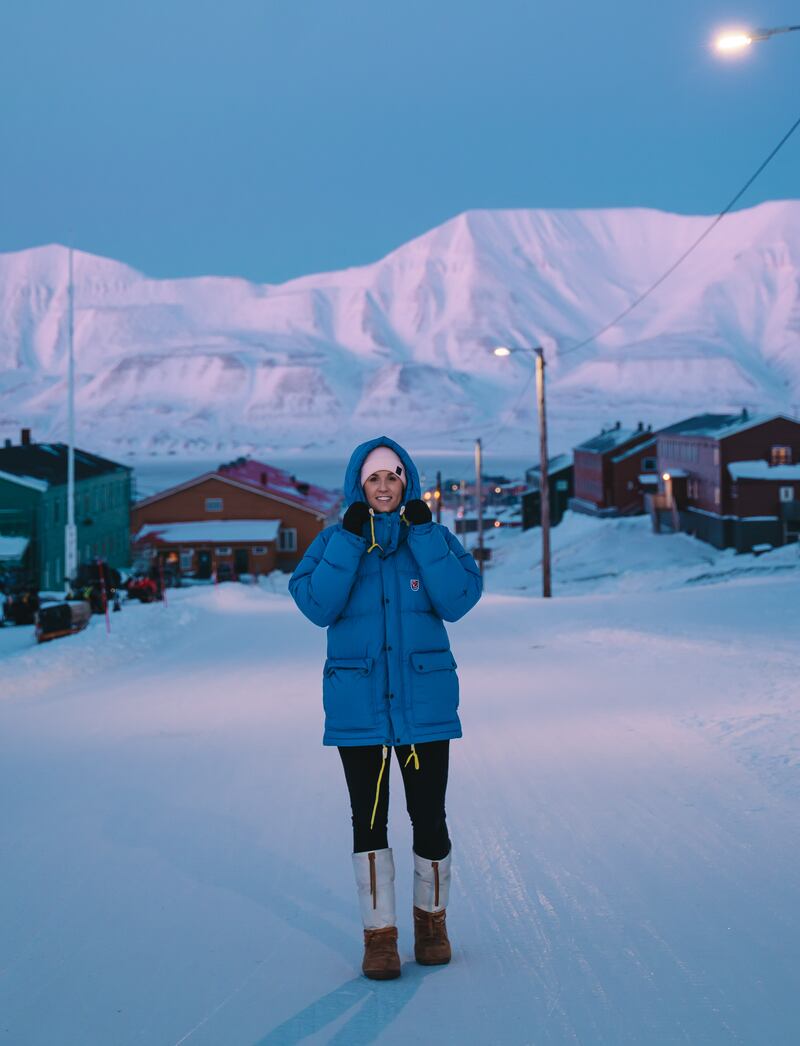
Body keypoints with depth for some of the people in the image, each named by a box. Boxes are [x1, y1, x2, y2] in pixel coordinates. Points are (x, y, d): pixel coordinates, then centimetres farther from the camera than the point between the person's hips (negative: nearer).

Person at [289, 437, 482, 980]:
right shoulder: (333, 541, 2)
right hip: (358, 704, 0)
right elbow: (317, 606, -13)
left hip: (425, 702, 0)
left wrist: (423, 532, -15)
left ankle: (432, 918, 26)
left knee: (429, 817, 5)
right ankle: (379, 933, 13)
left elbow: (457, 601, -12)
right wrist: (349, 539, -17)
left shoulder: (434, 537, 3)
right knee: (369, 819, 3)